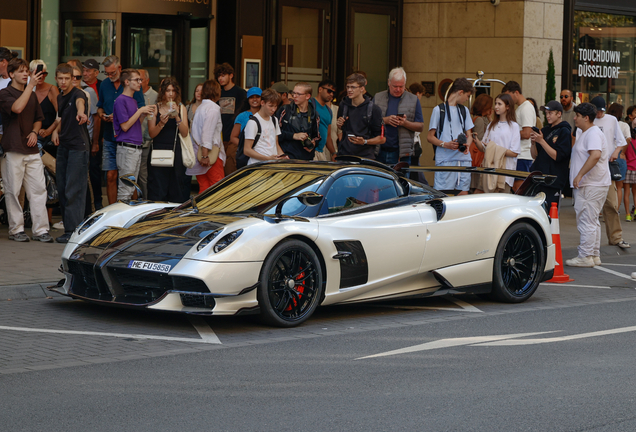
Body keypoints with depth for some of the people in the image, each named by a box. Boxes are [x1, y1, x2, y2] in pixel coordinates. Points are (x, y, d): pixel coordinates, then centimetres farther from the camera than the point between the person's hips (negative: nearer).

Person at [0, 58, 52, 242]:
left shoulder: (32, 95, 17)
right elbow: (17, 108, -23)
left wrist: (34, 132, 5)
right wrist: (31, 85, -22)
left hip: (32, 149, 6)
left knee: (38, 189, 0)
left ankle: (40, 229, 3)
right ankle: (16, 230, 7)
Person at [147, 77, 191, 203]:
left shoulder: (181, 108, 8)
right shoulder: (155, 108, 4)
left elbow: (184, 133, 0)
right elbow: (151, 134, -1)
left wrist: (177, 118, -14)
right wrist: (161, 124, -18)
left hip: (176, 153, 2)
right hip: (159, 150, -2)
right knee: (158, 189, -5)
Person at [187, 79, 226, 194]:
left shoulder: (200, 107, 16)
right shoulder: (213, 108, -9)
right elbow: (208, 132, -18)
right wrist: (205, 155, -20)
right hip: (212, 154, -8)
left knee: (204, 188, 7)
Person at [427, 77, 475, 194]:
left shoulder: (464, 110, 21)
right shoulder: (439, 110, 3)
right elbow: (430, 137, 2)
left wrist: (467, 145, -2)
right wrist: (445, 144, -16)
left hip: (464, 158, 5)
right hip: (445, 160, -5)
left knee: (463, 193, 1)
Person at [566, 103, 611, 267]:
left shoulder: (593, 134, -15)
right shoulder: (583, 133, 20)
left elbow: (595, 155, -30)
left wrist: (580, 175, -30)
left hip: (591, 186, -11)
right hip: (587, 185, 11)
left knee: (586, 221, -9)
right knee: (592, 221, 13)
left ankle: (585, 256, -8)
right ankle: (594, 255, 18)